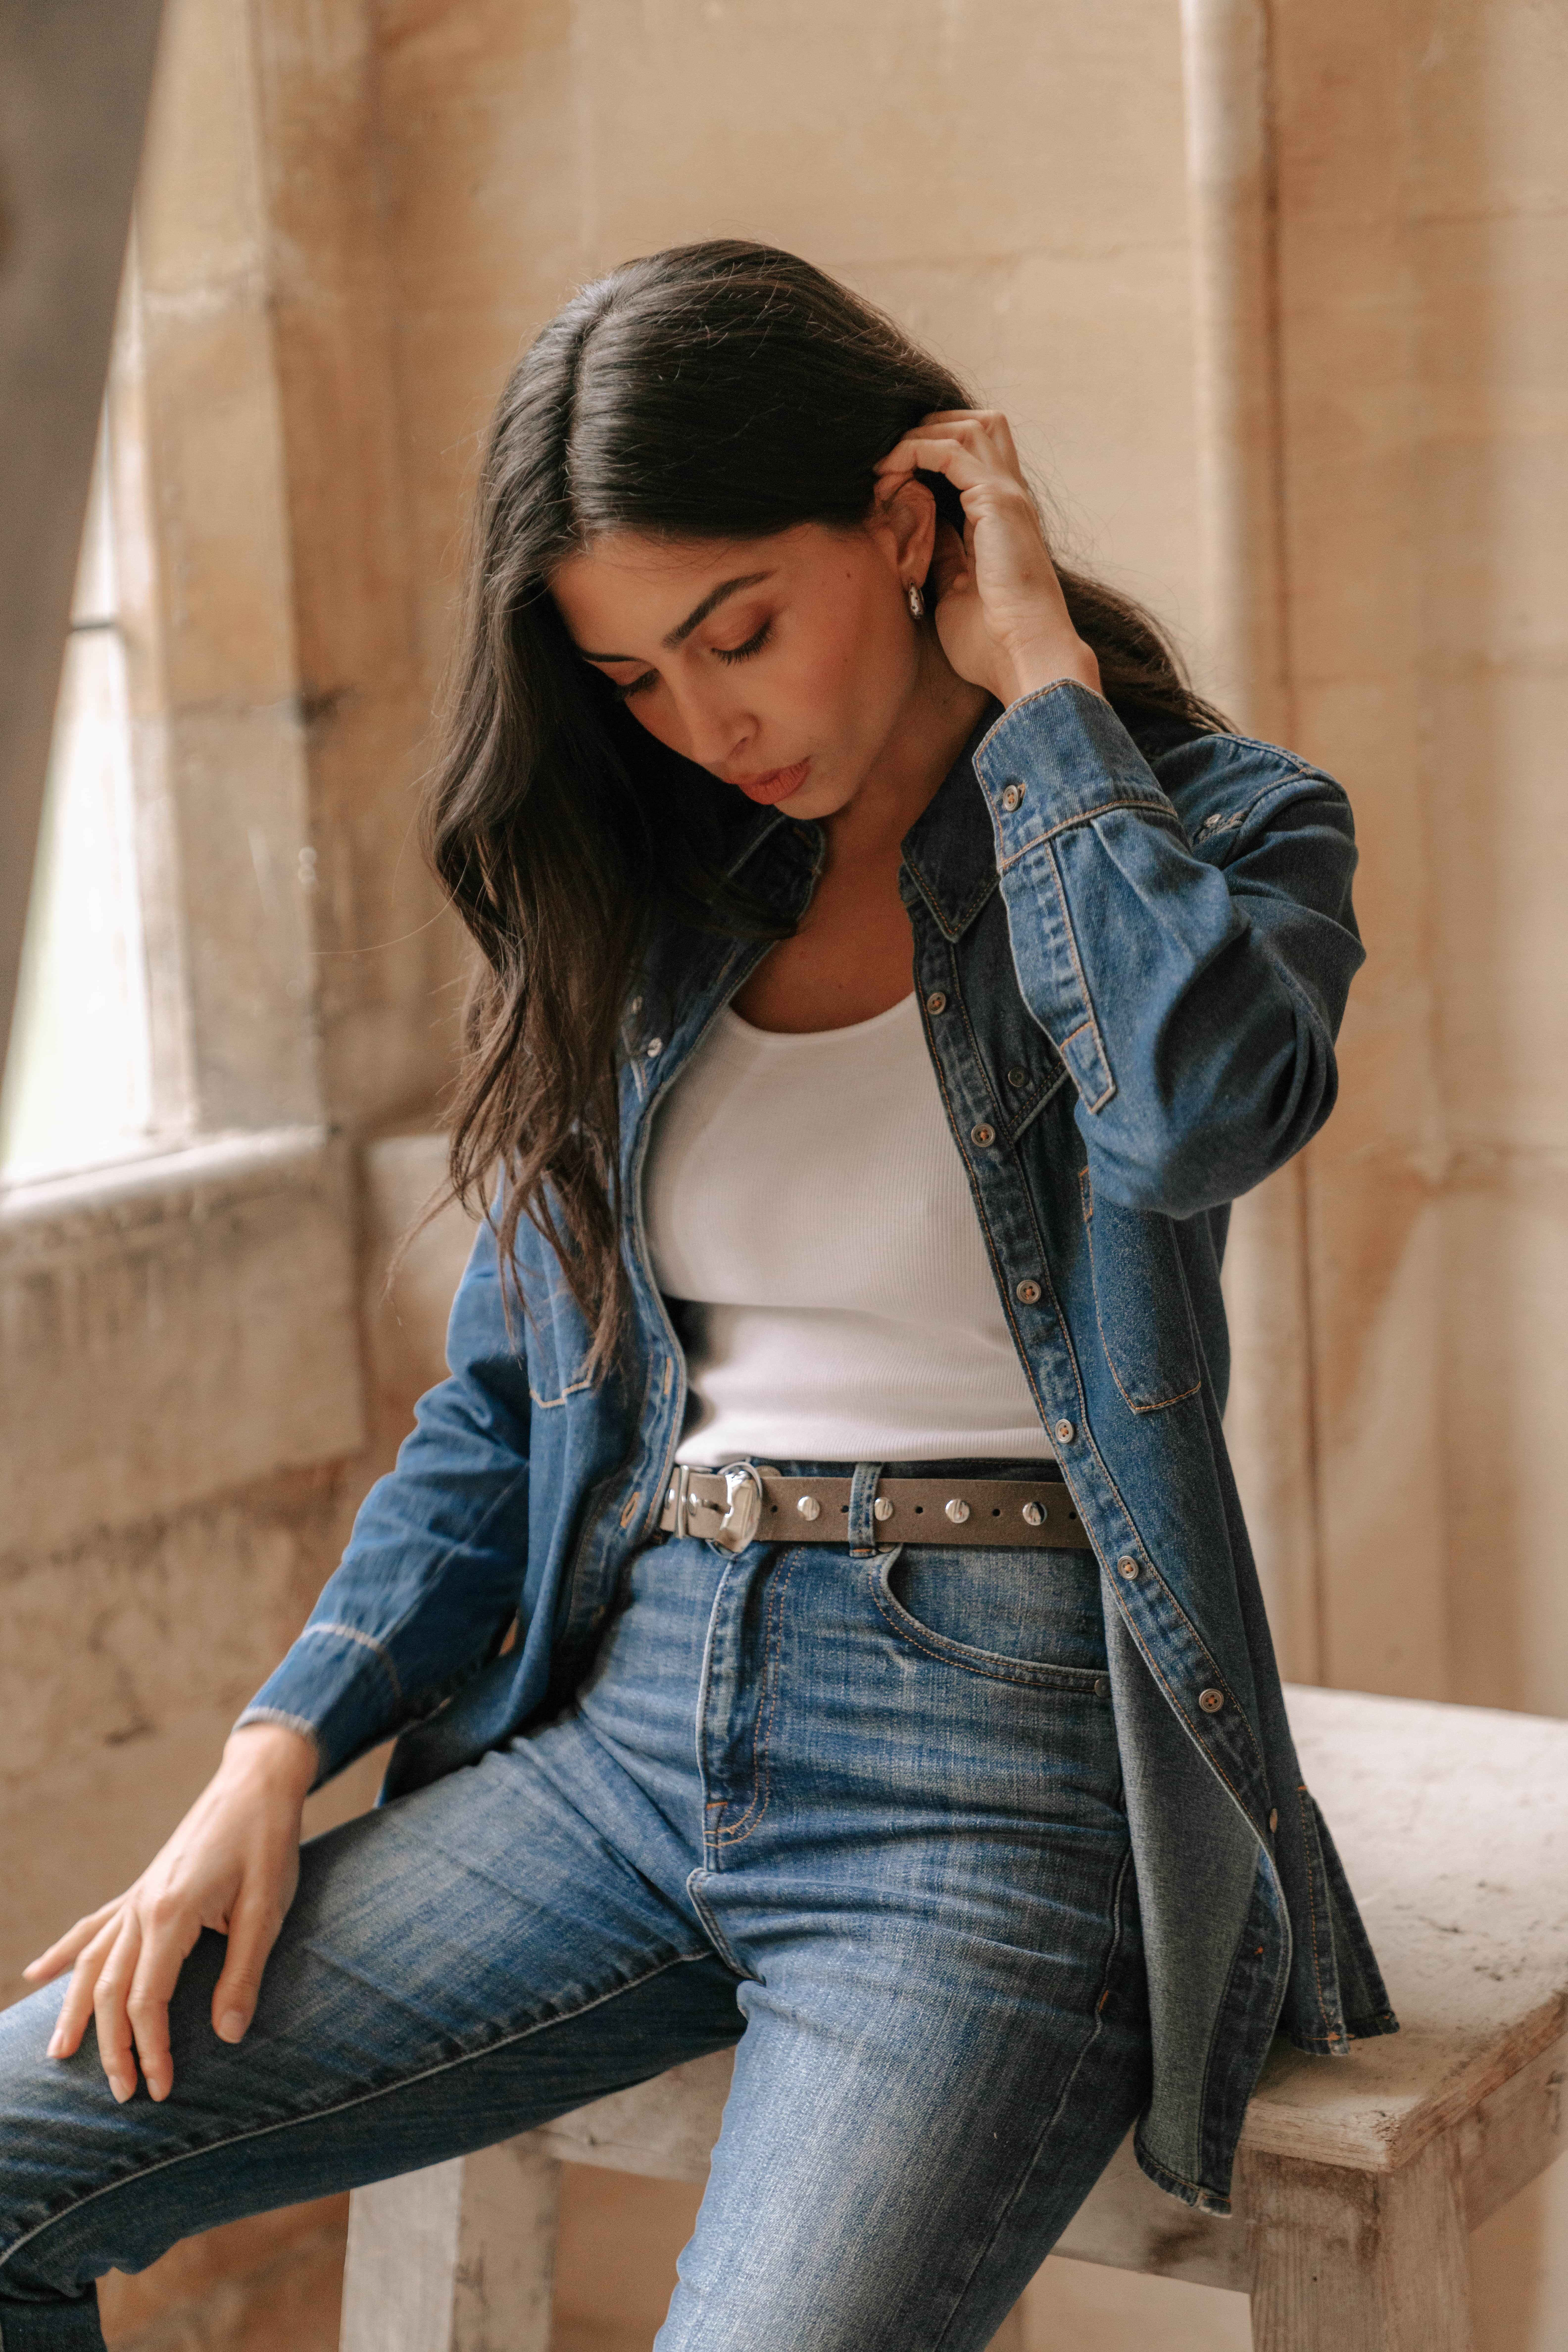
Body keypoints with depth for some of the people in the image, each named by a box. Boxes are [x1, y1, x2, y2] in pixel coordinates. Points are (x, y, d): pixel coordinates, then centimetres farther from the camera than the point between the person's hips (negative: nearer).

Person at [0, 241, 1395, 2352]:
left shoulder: (1218, 821, 1)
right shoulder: (647, 903, 13)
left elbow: (1198, 1104, -25)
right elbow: (497, 1410, 16)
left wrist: (1038, 674, -12)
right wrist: (278, 1757, 3)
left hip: (990, 1758, -4)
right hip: (623, 1728, 5)